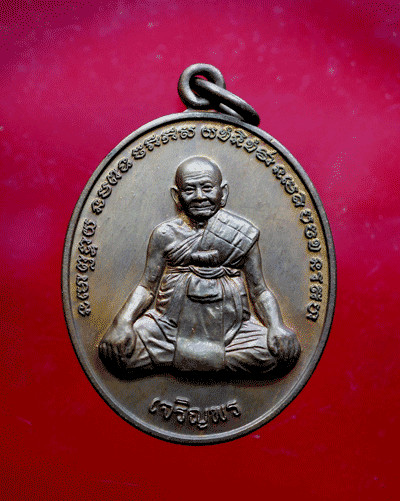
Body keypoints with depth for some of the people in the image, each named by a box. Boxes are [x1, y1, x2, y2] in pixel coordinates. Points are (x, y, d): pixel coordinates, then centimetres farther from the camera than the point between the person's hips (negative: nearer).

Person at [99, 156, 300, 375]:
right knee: (114, 350, -20)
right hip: (170, 327, 0)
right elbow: (147, 287, 5)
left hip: (231, 330, 1)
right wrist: (123, 322, -12)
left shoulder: (243, 234, 1)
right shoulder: (165, 235, 2)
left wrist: (276, 327, -13)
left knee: (285, 351, -21)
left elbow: (260, 292, 5)